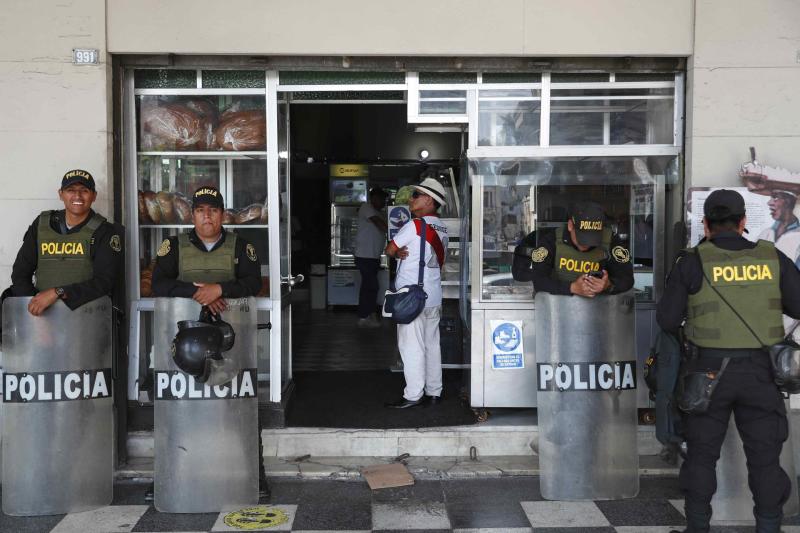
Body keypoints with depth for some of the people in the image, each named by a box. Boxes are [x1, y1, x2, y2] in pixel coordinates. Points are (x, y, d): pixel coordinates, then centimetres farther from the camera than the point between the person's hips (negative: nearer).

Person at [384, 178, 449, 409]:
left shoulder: (415, 225, -13)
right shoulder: (442, 229, 11)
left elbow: (389, 250, -7)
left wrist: (398, 253, 14)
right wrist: (403, 253, 3)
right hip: (434, 296, 8)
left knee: (412, 346, -3)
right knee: (432, 344, 11)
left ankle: (413, 395, -1)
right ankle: (434, 392, 16)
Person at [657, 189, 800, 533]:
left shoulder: (692, 262, -6)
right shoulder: (772, 258, 0)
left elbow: (667, 318, -6)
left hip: (709, 370, -1)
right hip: (759, 371, 1)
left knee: (702, 454, 11)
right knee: (764, 457, 9)